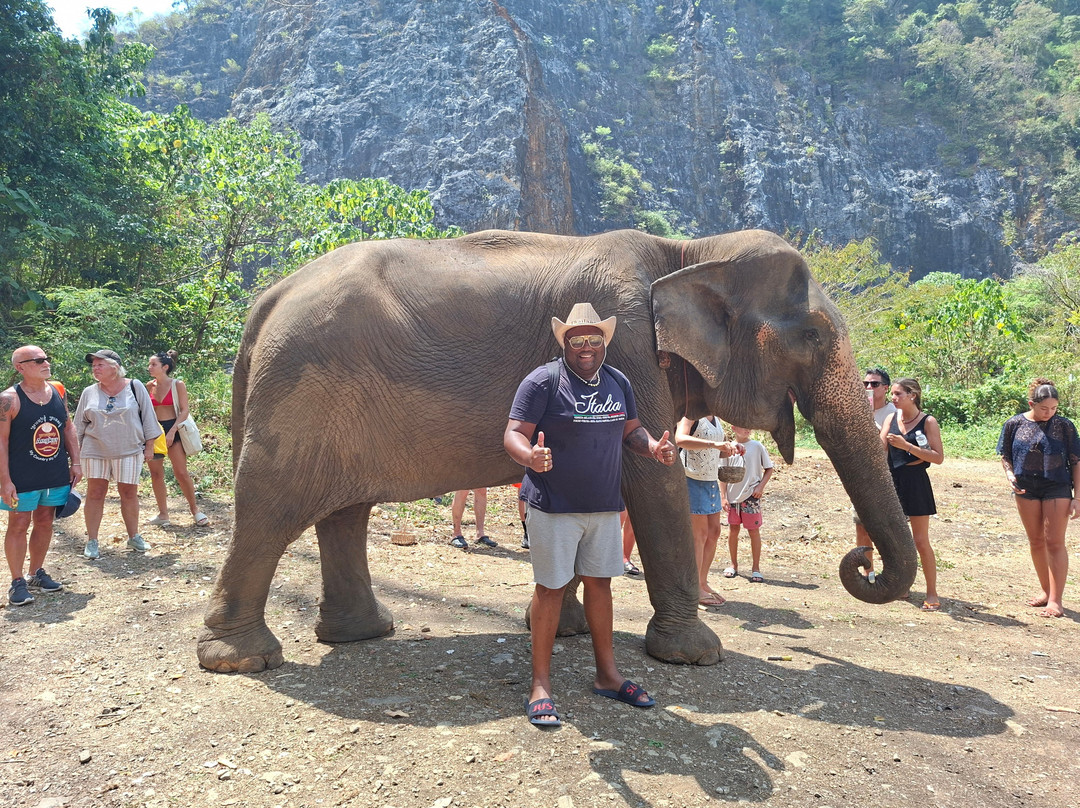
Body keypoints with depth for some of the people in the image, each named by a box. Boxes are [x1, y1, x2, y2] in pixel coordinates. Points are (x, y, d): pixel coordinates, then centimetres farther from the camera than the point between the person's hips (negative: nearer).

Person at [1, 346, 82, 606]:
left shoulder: (57, 392, 4)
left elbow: (68, 427, 13)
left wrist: (75, 462, 7)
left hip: (56, 475, 5)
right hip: (22, 477, -5)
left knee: (45, 522, 14)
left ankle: (37, 573, 29)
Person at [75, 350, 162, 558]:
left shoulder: (134, 387, -1)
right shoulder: (89, 393, 4)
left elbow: (147, 417, 2)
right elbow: (80, 425, 12)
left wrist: (149, 446, 0)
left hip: (129, 451, -1)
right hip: (96, 451, 2)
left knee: (129, 494, 4)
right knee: (95, 494, 2)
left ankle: (133, 537, 18)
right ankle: (91, 541, 11)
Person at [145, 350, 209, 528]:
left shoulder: (178, 385, -3)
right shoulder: (149, 386, 9)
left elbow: (184, 410, -7)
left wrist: (172, 431, -16)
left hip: (173, 429, -4)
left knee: (181, 473, -7)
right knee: (156, 474, 4)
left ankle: (195, 510, 6)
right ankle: (163, 515, 12)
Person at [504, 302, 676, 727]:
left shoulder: (618, 382, 9)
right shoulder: (543, 381, -10)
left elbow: (631, 430, 19)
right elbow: (513, 434, -14)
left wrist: (653, 447, -4)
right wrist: (530, 456, -37)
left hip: (604, 505, 6)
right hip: (554, 506, -6)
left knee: (600, 583, 14)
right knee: (551, 588, 0)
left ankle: (607, 674, 27)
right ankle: (541, 684, 11)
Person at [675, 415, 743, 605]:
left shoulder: (716, 419, 13)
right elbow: (680, 439, -33)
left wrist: (729, 449, 2)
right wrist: (714, 444, -41)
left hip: (711, 480, 9)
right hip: (692, 479, -9)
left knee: (714, 532, 11)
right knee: (699, 534, -5)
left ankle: (703, 583, 23)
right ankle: (695, 590, 4)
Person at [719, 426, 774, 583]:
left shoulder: (757, 446, 0)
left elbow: (769, 469, 5)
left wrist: (760, 486, -8)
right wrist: (723, 497, 1)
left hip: (751, 495, -2)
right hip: (733, 495, 2)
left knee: (754, 530, 0)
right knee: (733, 529, 9)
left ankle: (755, 567, 10)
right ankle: (733, 565, 22)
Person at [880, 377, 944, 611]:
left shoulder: (928, 422, -6)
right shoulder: (891, 419, 7)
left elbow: (938, 457, -12)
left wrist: (906, 445, -18)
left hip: (915, 484, -5)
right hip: (893, 482, 5)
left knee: (920, 541, -3)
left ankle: (932, 593, 7)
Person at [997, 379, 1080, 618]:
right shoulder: (1014, 424, -2)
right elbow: (1005, 455, 8)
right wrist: (1010, 475, -12)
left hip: (1057, 488, -2)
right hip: (1026, 489, 2)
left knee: (1054, 542, -4)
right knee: (1036, 541, 11)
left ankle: (1056, 599, -1)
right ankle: (1046, 591, 25)